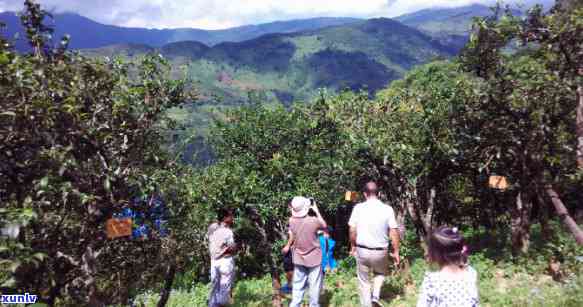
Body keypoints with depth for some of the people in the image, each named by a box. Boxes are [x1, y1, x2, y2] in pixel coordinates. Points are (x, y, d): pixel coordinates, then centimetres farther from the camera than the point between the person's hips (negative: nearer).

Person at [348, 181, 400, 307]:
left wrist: (353, 246, 12)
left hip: (362, 250, 0)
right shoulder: (387, 209, -8)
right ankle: (376, 296, 14)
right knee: (380, 273, 30)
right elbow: (394, 232, -8)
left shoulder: (358, 208, -7)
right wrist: (396, 252, 3)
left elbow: (352, 230, -4)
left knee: (364, 281, 17)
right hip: (380, 251, 1)